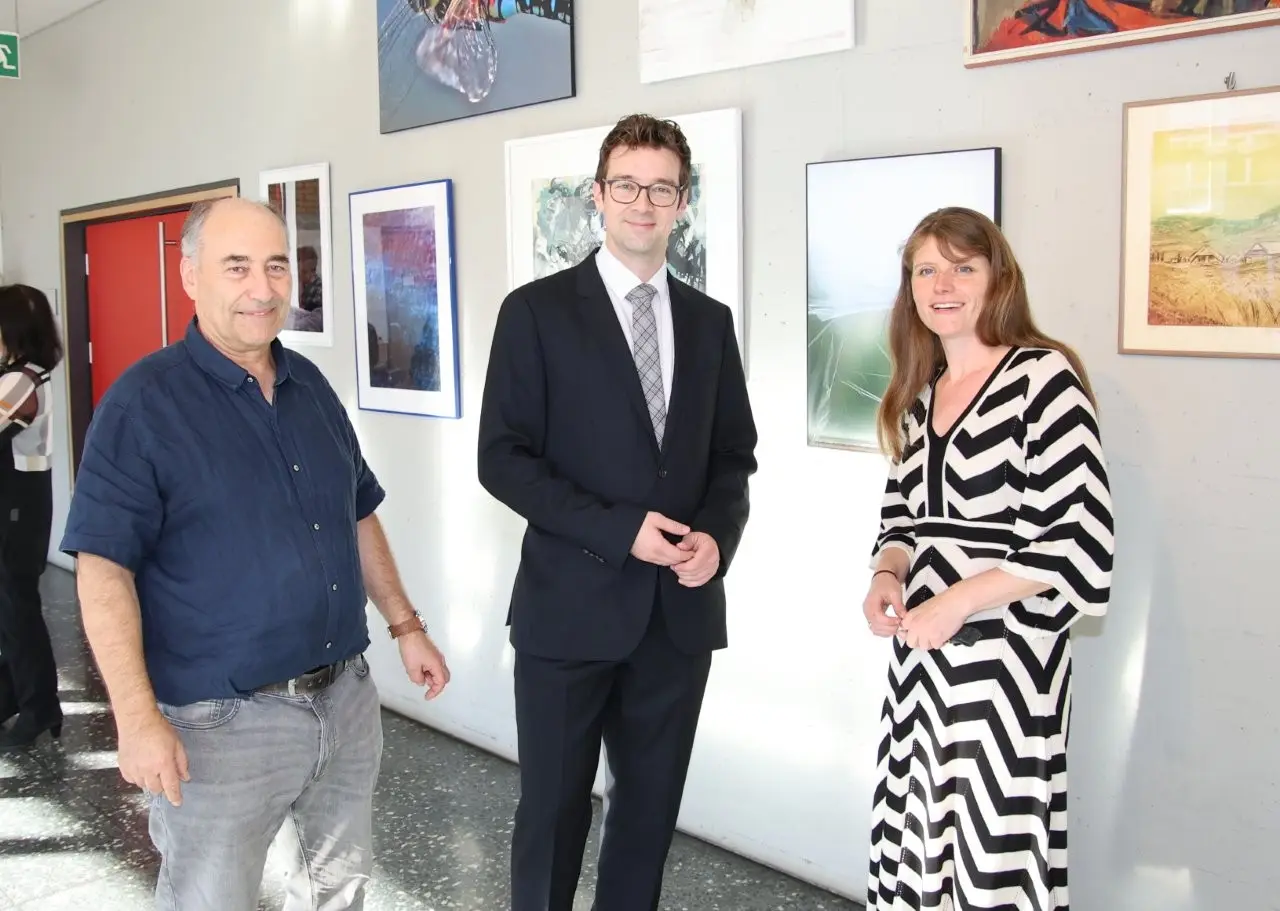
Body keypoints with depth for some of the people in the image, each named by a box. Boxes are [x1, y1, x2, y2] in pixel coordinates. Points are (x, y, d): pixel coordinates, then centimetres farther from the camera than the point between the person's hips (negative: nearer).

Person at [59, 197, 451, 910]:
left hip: (346, 697, 6)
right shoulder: (144, 402, -12)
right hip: (223, 721, -6)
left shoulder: (311, 385, 7)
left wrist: (406, 625, 13)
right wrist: (138, 717, -22)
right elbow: (103, 565, -15)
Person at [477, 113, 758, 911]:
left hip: (681, 609, 4)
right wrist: (620, 530, -17)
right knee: (554, 811, 9)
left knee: (651, 811, 14)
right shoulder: (537, 310, -4)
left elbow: (734, 455, 12)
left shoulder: (710, 321, 9)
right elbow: (503, 458, -9)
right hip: (572, 604, -4)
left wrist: (718, 536, -8)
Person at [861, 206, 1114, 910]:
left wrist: (957, 603, -18)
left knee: (992, 854, 0)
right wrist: (886, 574, -2)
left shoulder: (1043, 377, -11)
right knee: (921, 832, 13)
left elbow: (1079, 540, -15)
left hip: (1004, 654, -7)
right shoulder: (919, 392, 11)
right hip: (922, 652, 7)